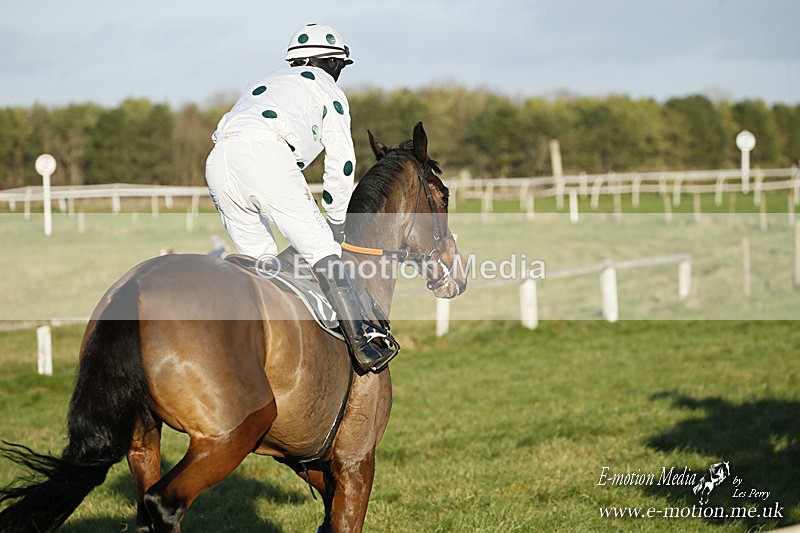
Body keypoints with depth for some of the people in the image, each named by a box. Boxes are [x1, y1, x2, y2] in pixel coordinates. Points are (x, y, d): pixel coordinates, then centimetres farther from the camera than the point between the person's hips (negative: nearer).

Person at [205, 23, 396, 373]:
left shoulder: (263, 84, 41)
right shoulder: (326, 88, 23)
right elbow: (341, 166, 17)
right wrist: (337, 226, 28)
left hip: (218, 160, 6)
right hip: (266, 155, -6)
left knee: (258, 258, 17)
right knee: (322, 250, -5)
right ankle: (361, 341, -13)